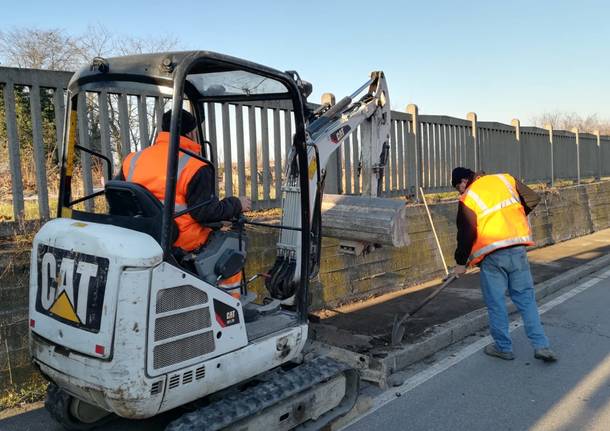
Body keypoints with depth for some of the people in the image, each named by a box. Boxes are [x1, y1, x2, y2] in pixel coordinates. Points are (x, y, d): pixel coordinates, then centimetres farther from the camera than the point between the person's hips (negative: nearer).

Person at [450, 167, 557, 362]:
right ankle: (541, 346, 10)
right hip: (518, 248, 4)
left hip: (492, 255, -4)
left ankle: (504, 347, 19)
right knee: (526, 298, 12)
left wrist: (461, 263, 6)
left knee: (496, 303, 9)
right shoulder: (505, 179, 8)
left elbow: (466, 234, -5)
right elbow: (533, 199, 11)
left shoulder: (467, 199, -4)